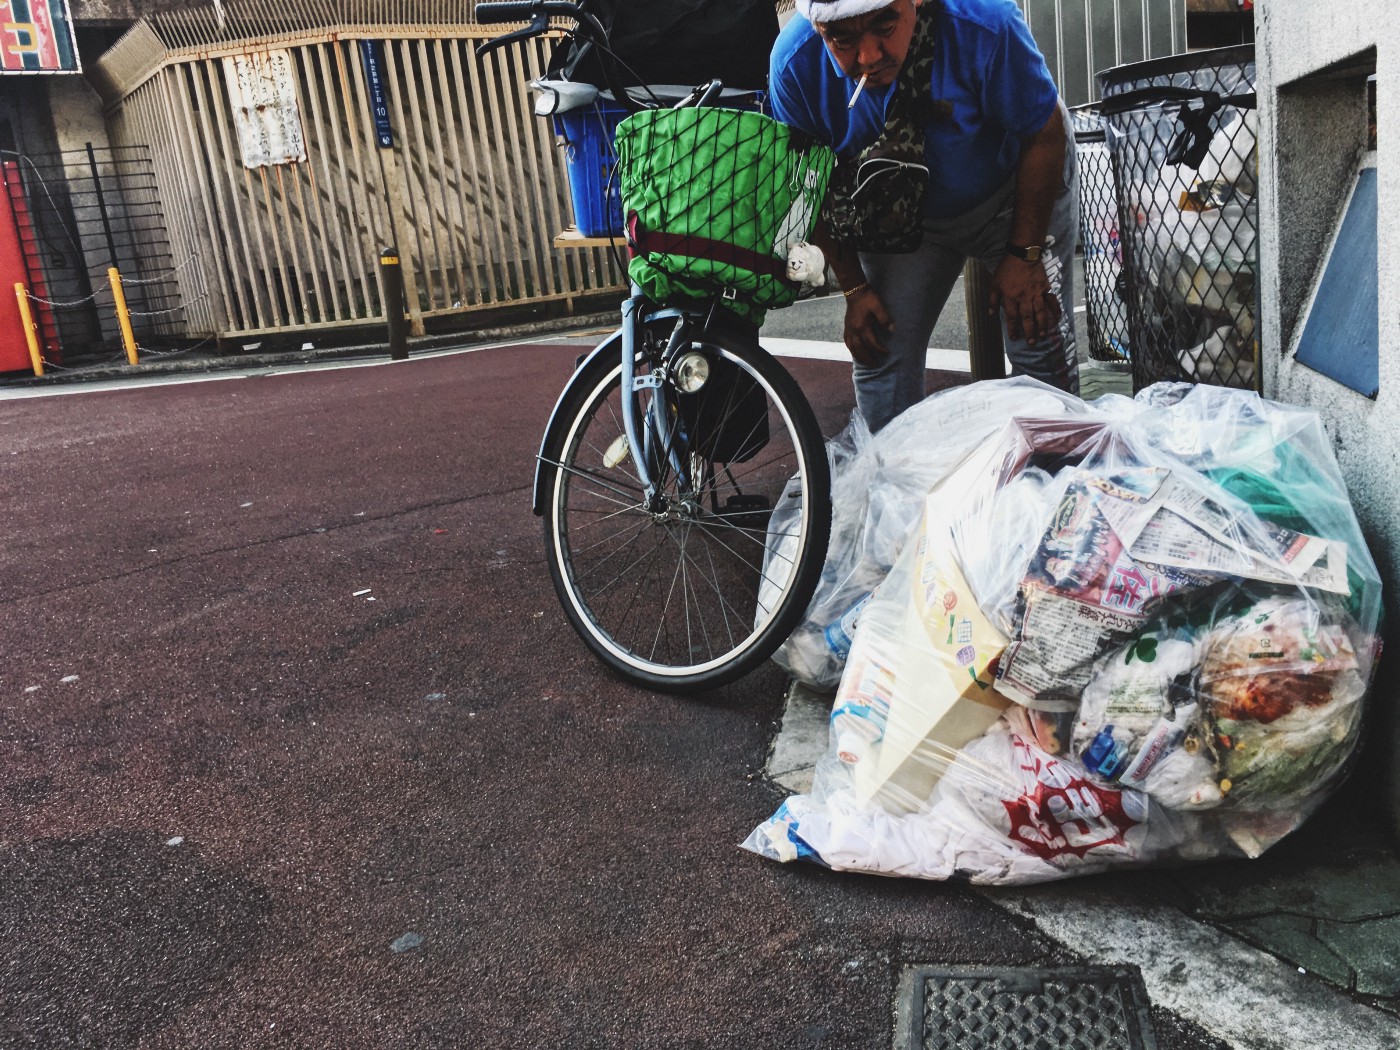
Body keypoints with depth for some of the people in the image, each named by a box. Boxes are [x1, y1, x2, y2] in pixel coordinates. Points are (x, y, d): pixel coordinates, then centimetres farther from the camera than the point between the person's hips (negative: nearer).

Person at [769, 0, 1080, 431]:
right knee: (880, 355, -3)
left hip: (1014, 192, -2)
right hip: (902, 215, 2)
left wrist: (1024, 255, -18)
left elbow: (1044, 136, -20)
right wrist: (854, 289, -10)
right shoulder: (795, 63, -26)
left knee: (1041, 348, -7)